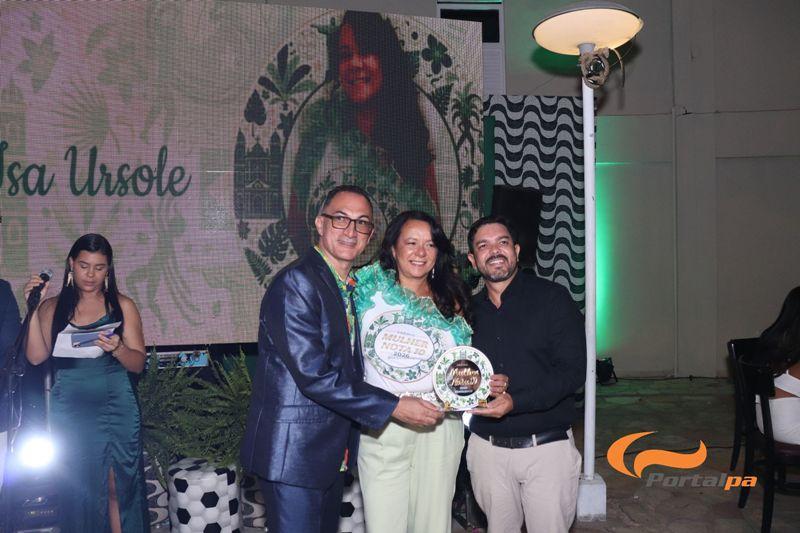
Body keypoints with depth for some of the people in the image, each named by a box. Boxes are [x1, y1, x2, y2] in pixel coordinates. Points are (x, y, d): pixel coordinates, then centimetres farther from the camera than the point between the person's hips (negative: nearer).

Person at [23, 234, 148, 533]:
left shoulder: (122, 306, 3)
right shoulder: (53, 308, 8)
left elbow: (138, 364, -1)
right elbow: (36, 356, -5)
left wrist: (118, 349, -21)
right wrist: (33, 309, -10)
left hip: (115, 408, -1)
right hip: (68, 411, 2)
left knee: (116, 487, -3)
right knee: (76, 490, 7)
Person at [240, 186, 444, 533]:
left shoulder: (352, 287, 12)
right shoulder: (295, 282, -17)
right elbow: (313, 374, -23)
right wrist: (393, 406, -19)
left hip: (334, 451, 9)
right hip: (294, 451, -9)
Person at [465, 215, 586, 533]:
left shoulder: (553, 298, -5)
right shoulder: (469, 310, 8)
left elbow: (572, 370, -13)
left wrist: (515, 402, -24)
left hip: (546, 447, -4)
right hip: (487, 447, 4)